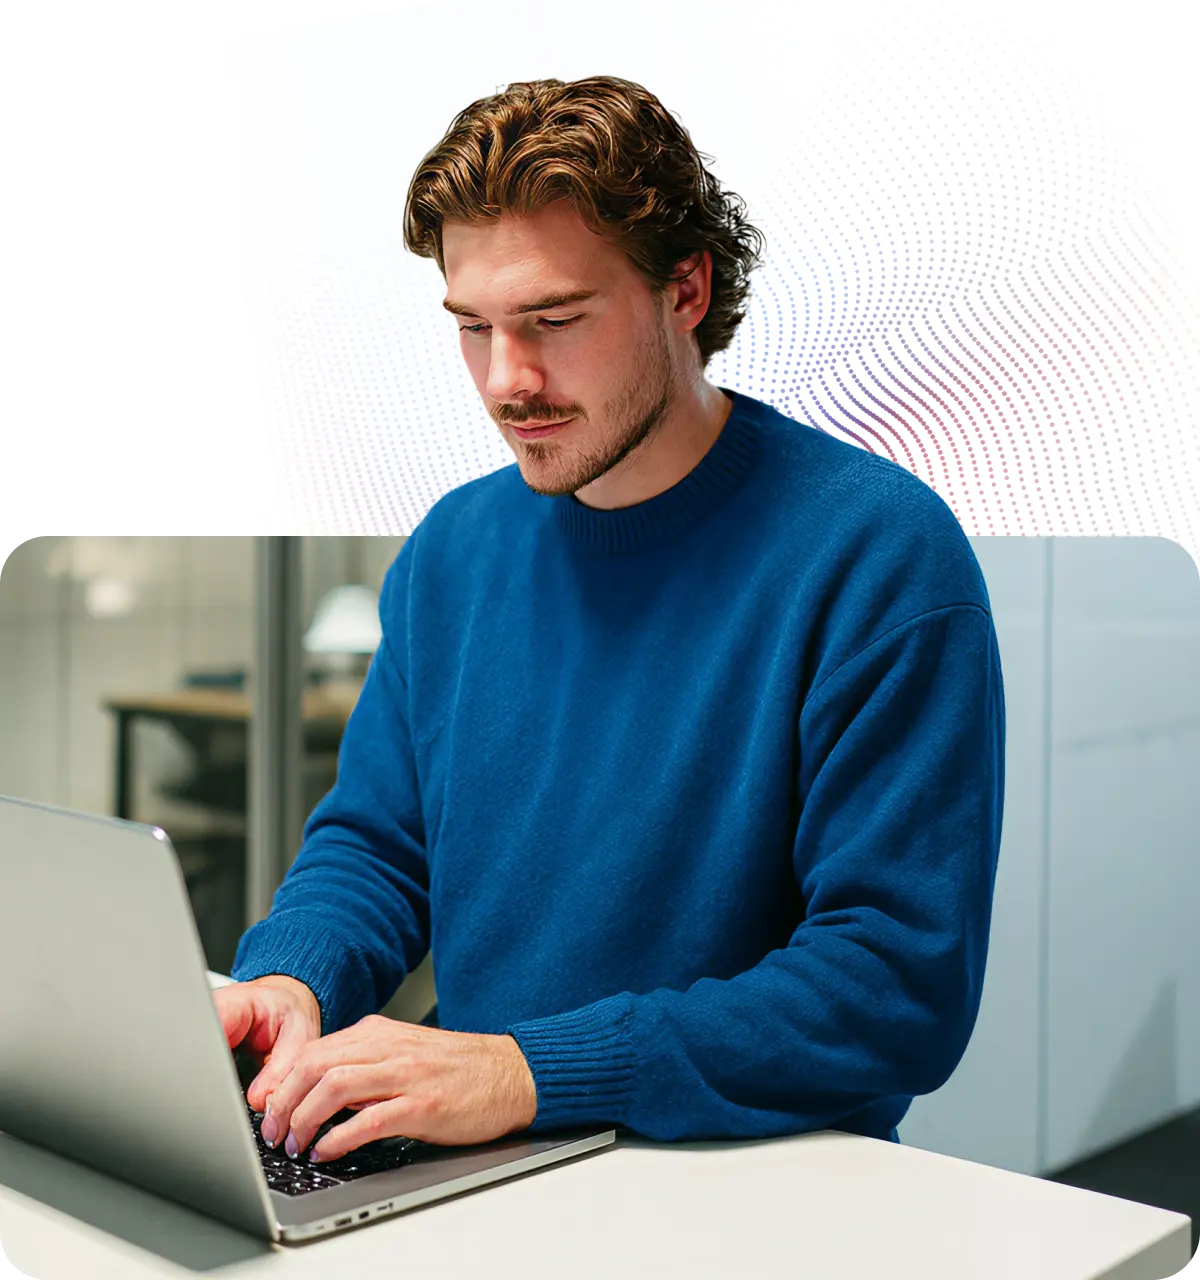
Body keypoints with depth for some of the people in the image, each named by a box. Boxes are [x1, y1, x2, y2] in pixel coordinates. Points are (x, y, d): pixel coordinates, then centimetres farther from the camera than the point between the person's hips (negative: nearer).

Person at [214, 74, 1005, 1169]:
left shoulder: (881, 555, -15)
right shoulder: (453, 547, 6)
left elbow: (903, 986, -19)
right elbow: (375, 840, 13)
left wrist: (528, 1073, -26)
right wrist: (291, 980, -9)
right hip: (480, 1173, 5)